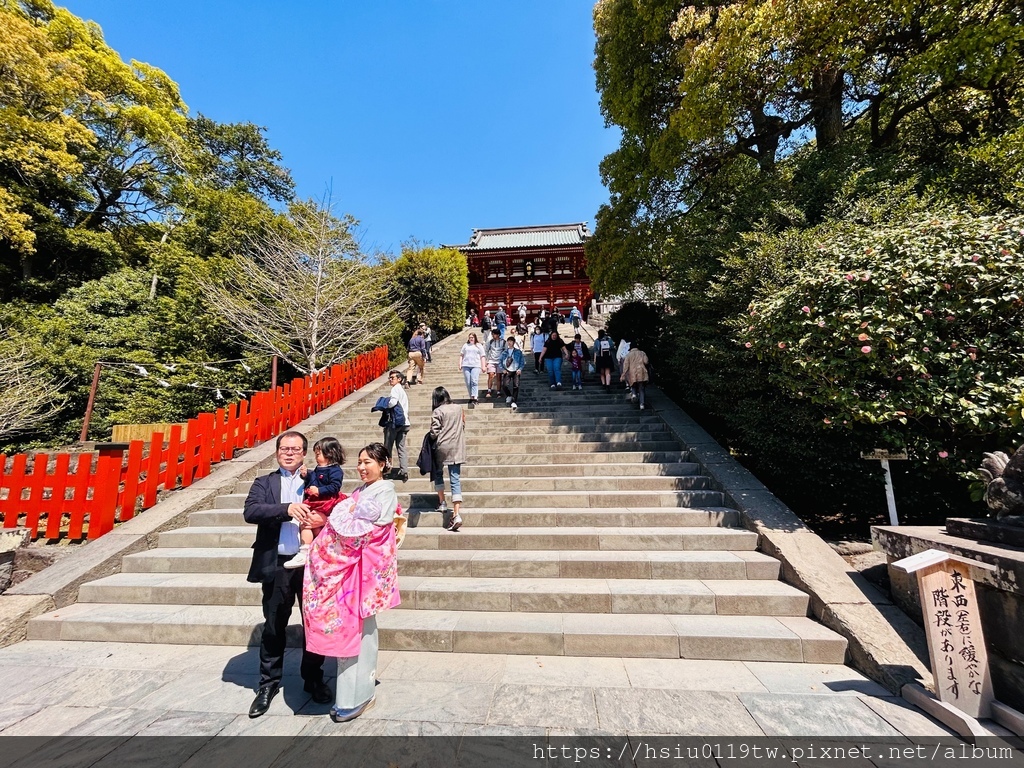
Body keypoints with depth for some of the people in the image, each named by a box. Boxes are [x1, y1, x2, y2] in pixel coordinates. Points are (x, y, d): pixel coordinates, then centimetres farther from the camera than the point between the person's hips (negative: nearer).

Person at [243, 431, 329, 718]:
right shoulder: (264, 483, 5)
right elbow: (250, 512, -12)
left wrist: (321, 520, -20)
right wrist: (287, 508, -26)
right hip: (277, 565, 0)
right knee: (273, 627, 14)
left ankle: (314, 679, 33)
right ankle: (269, 683, 35)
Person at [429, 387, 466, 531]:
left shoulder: (438, 411, -8)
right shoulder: (458, 409, 7)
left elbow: (434, 432, -11)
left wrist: (433, 439, 9)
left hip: (442, 447, -3)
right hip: (457, 448, 3)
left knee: (438, 473, 24)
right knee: (455, 480, 0)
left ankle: (441, 502, 27)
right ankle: (456, 514, -8)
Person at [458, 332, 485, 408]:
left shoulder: (479, 345, 13)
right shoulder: (465, 345, 19)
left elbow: (482, 356, 9)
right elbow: (461, 355, 19)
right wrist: (460, 364, 8)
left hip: (475, 366, -3)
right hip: (466, 366, 3)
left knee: (474, 381, -16)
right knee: (468, 383, 1)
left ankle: (474, 398, -23)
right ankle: (471, 397, 11)